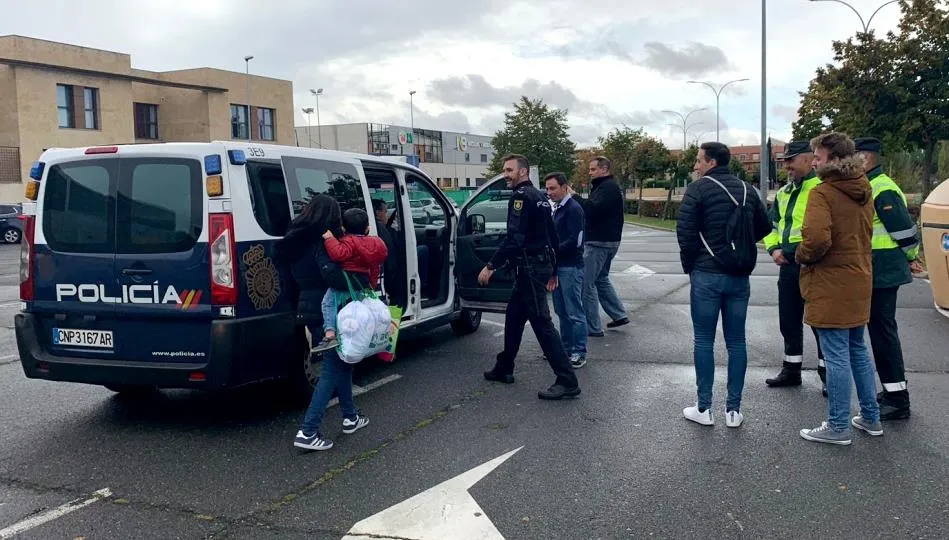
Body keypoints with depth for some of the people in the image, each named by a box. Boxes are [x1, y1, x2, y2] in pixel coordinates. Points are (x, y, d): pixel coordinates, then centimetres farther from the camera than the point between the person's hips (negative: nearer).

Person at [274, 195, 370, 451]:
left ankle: (350, 416, 32)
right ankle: (308, 432, -5)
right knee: (333, 368, -2)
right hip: (325, 311, -9)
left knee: (341, 360, 22)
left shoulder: (298, 240, 10)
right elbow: (330, 273, -29)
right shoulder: (322, 241, -17)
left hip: (307, 309, 9)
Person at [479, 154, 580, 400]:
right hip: (540, 265, 10)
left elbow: (514, 238, -24)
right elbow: (551, 236, 21)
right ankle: (504, 369, 30)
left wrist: (491, 266, -23)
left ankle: (567, 381, -12)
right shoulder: (539, 197, 17)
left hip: (530, 268, -10)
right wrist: (553, 271, 25)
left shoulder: (522, 196, -13)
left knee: (542, 323, -10)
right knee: (513, 316, 19)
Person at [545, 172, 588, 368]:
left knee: (574, 312, -4)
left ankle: (579, 353, 2)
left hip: (571, 267, -9)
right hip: (559, 266, 9)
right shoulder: (557, 209, 15)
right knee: (562, 311, 13)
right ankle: (566, 348, 23)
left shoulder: (573, 209, -11)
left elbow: (575, 240, -18)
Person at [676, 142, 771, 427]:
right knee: (736, 341, 8)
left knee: (703, 341, 3)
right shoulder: (746, 189, 9)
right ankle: (733, 409, 12)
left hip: (706, 275, -4)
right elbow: (764, 227, 14)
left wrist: (689, 264, 1)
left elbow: (685, 231, -13)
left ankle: (704, 408, 8)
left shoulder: (698, 188, -8)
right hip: (740, 276, 5)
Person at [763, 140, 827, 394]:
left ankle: (828, 374, 12)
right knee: (789, 321, 15)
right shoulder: (784, 192, 15)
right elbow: (771, 223, 23)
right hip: (787, 266, 8)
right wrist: (774, 248, 6)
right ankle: (792, 369, 28)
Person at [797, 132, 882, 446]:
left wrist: (801, 256, -9)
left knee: (836, 356, -2)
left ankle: (838, 427, 7)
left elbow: (816, 240, -27)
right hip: (859, 281, 9)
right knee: (858, 351, 19)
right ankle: (870, 417, 28)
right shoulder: (864, 191, 11)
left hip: (831, 286, -9)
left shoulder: (823, 193, -17)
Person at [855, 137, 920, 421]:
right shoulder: (869, 187, 14)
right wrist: (908, 258, 20)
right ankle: (892, 392, 27)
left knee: (883, 330, -6)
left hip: (883, 272, -10)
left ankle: (897, 400, 1)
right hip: (875, 273, 10)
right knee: (880, 328, 16)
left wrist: (910, 258, -5)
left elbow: (904, 229, -20)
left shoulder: (882, 190, -19)